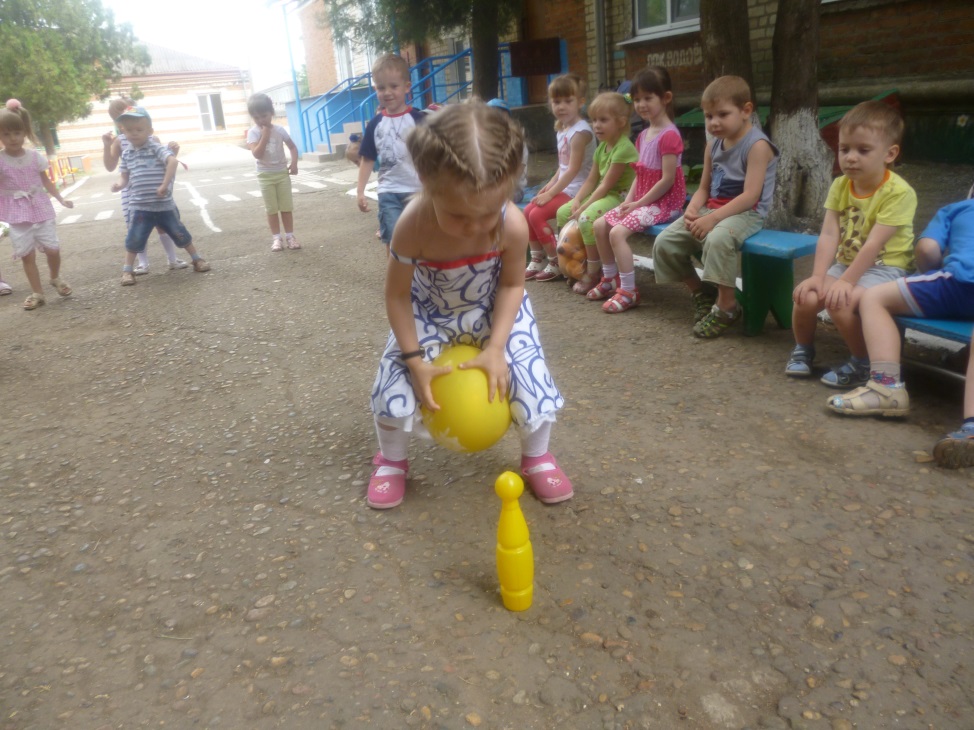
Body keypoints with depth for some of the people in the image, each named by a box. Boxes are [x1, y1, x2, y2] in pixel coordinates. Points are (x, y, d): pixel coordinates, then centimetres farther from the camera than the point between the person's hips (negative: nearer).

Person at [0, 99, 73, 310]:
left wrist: (61, 199, 7)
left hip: (41, 209, 1)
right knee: (27, 255, 2)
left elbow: (46, 181, 12)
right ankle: (37, 292, 12)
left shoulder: (35, 156, 1)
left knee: (53, 249, 0)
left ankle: (55, 278, 30)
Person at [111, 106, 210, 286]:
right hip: (139, 207, 3)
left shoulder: (156, 148, -7)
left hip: (164, 205, -3)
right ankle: (127, 270, 16)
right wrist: (120, 185, -7)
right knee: (134, 239, 5)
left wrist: (165, 185, -30)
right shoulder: (127, 154, 8)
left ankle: (197, 259, 25)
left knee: (179, 233, 9)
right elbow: (127, 176, 16)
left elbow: (172, 161, -23)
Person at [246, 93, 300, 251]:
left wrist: (294, 163, -8)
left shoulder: (279, 130, -2)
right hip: (265, 175, -2)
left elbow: (292, 147, 7)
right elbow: (257, 154, -21)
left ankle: (290, 236, 12)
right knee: (271, 209, 4)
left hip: (282, 173, 2)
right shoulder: (253, 132, -9)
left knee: (287, 207, 4)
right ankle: (276, 238, 10)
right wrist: (265, 135, -21)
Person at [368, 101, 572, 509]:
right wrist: (415, 359, -19)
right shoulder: (412, 228, -35)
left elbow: (512, 285, -15)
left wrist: (495, 347, -22)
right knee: (394, 387, -7)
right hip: (429, 312, 0)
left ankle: (536, 458, 22)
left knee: (530, 380, -10)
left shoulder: (513, 225, -33)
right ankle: (391, 461, 26)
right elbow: (397, 295, -19)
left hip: (495, 310, 1)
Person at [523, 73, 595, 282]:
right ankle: (537, 260, 11)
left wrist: (550, 193, -19)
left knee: (538, 214, -17)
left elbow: (573, 169, -21)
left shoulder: (580, 131, -17)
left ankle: (556, 263, -4)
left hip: (576, 191, -9)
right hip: (565, 187, 9)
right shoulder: (562, 130, 12)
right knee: (528, 210, 3)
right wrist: (550, 185, 5)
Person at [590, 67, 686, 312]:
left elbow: (667, 180, -20)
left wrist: (638, 203, -16)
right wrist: (629, 200, -1)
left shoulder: (669, 135, -15)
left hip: (664, 202, -9)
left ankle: (628, 291, -15)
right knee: (600, 225, 3)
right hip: (642, 200, 9)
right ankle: (610, 279, 15)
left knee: (617, 232, -24)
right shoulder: (643, 136, 13)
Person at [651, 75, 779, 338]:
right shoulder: (713, 146, 12)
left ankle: (726, 306, -20)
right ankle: (700, 291, 14)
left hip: (747, 213, -8)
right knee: (665, 242, -6)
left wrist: (713, 218, -26)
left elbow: (750, 196, -19)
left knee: (718, 238, -39)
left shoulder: (757, 145, -11)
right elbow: (704, 188, 14)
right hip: (713, 210, 8)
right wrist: (692, 210, -9)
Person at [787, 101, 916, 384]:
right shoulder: (840, 186, -2)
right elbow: (829, 235, -11)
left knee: (840, 301, -30)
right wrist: (818, 276, -22)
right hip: (845, 264, 5)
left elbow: (873, 244, -23)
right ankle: (803, 349, 11)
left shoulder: (899, 192, -18)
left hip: (884, 269, -5)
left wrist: (846, 281, -27)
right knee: (806, 296, -19)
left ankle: (862, 364, -7)